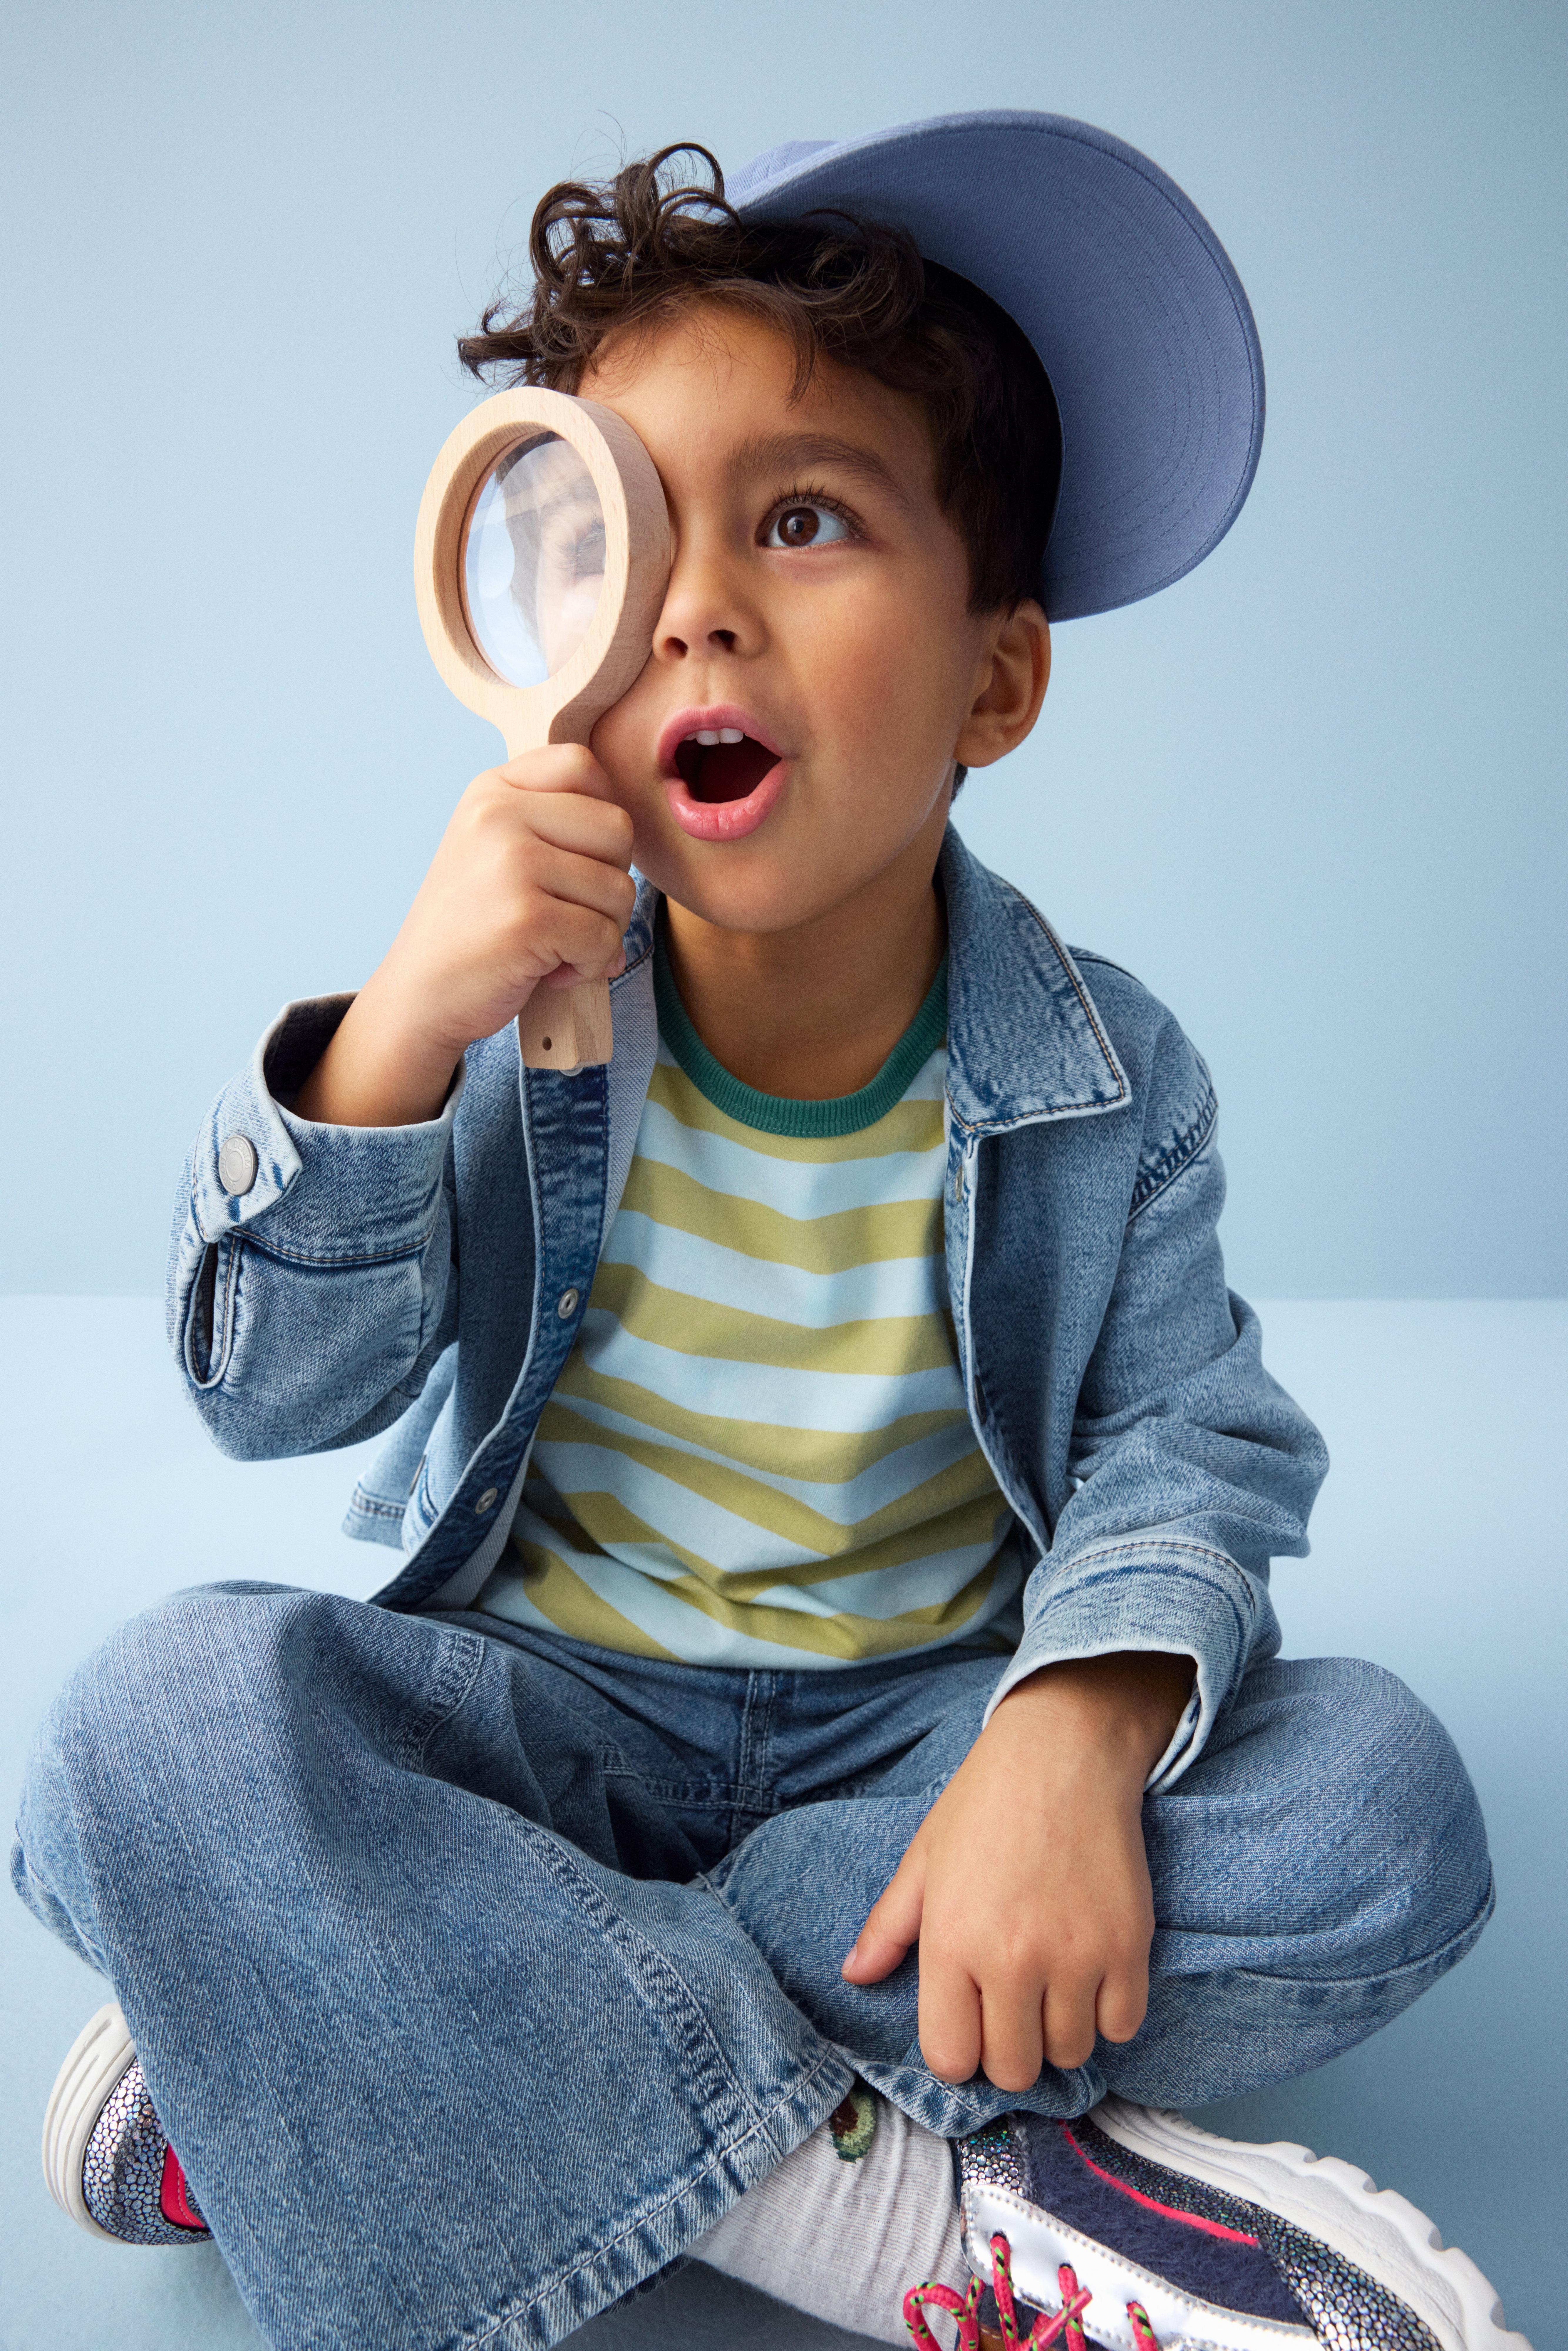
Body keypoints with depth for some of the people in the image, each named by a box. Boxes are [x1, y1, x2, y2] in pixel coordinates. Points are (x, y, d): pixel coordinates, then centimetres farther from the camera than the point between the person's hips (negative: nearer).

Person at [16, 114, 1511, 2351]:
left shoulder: (1107, 1079, -8)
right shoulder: (512, 1012, -9)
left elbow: (1186, 1448, -8)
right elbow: (275, 1391, -13)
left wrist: (1078, 1728, -31)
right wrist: (390, 1036, -32)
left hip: (915, 1722, 2)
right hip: (540, 1708, -1)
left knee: (1378, 1808, -25)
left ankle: (379, 2044, -26)